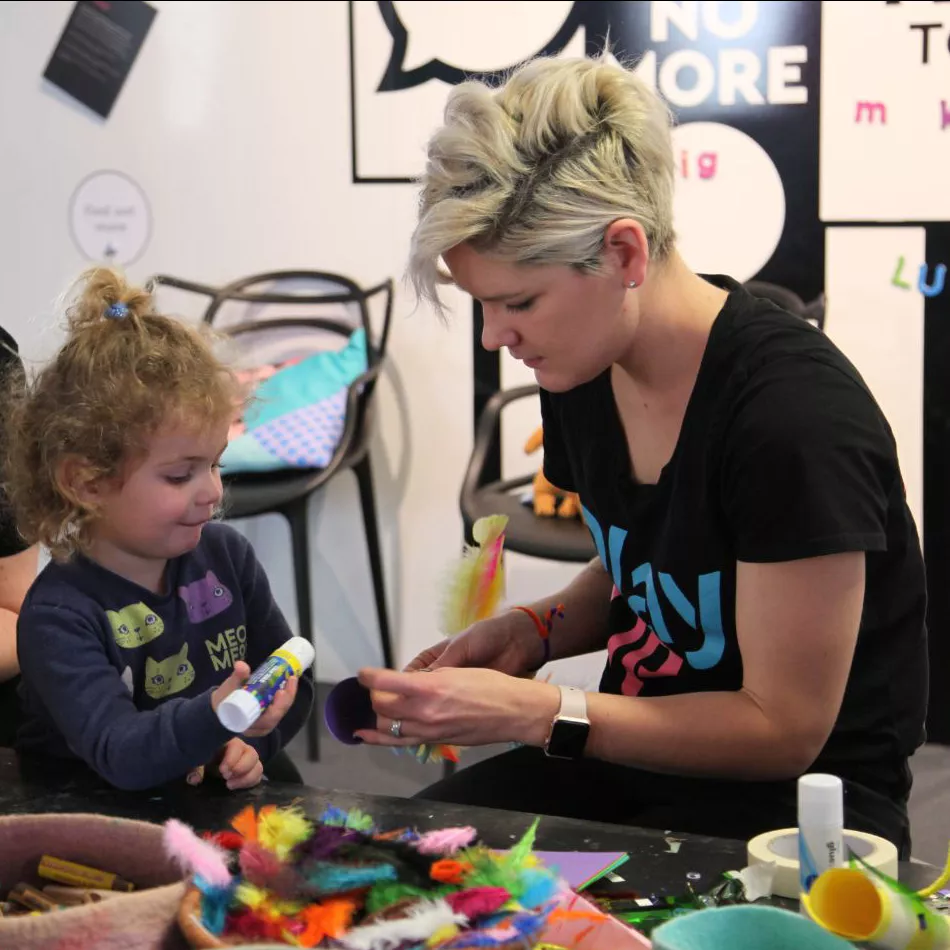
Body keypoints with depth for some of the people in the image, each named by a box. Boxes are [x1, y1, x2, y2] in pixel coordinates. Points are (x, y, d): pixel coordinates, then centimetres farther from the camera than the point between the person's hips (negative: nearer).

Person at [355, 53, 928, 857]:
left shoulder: (795, 415, -25)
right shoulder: (581, 371, -1)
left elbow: (782, 730, -19)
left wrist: (532, 713, -24)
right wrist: (535, 630, -2)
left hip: (799, 791, -7)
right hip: (644, 746, 7)